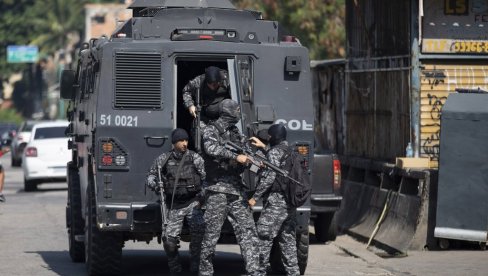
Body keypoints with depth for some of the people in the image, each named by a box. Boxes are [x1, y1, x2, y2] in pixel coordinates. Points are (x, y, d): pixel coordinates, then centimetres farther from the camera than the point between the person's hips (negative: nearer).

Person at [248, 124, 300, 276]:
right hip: (290, 203, 9)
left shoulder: (274, 152, -9)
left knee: (263, 237, -6)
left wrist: (255, 197, -15)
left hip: (275, 202, -9)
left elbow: (269, 177, -17)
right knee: (288, 240, 10)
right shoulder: (290, 152, 16)